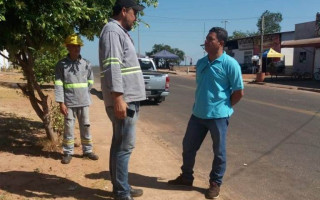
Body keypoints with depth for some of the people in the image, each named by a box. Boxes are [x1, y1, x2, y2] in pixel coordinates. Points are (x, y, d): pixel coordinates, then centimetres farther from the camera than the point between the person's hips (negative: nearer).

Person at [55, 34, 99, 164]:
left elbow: (90, 81, 16)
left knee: (85, 127, 11)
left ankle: (87, 151, 23)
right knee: (69, 128, 3)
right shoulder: (61, 64, -3)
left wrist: (83, 93, 12)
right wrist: (61, 103, -14)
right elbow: (58, 84, -8)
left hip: (83, 102, 3)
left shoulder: (86, 64, 4)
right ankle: (68, 153, 15)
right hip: (69, 103, -3)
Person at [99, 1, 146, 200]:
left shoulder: (121, 32, 21)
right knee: (124, 146, -4)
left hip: (129, 99, 10)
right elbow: (112, 66, -21)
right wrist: (118, 98, -26)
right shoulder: (112, 31, -10)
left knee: (121, 145, 14)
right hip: (123, 100, -10)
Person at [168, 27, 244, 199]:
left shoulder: (230, 64, -11)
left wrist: (223, 107, -1)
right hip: (198, 114, 6)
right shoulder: (201, 62, 7)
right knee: (188, 147, 13)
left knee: (219, 152, 9)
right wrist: (198, 105, 12)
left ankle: (215, 184, 27)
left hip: (218, 116, -6)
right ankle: (186, 177, 33)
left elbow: (239, 92, -7)